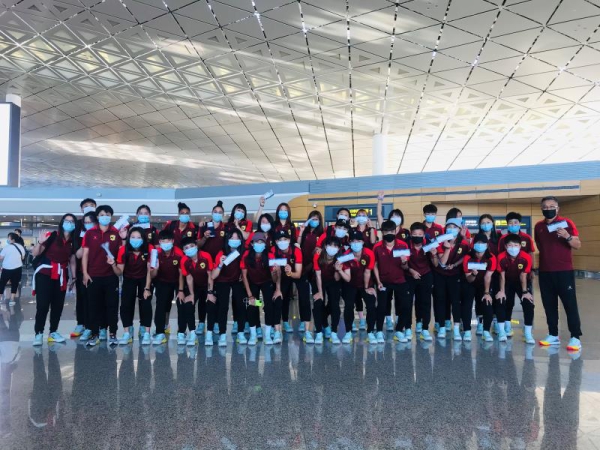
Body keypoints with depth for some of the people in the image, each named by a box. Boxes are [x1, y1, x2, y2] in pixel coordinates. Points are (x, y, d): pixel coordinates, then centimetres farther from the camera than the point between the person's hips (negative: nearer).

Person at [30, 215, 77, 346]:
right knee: (42, 305, -6)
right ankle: (38, 333, 3)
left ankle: (53, 332, 19)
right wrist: (40, 243, -27)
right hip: (45, 274, -5)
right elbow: (35, 254, -8)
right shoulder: (51, 236, -8)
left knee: (58, 305, 8)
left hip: (61, 277, 5)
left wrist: (73, 277, 8)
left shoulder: (73, 242, 6)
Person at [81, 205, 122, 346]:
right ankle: (94, 334, 16)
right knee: (93, 305, 6)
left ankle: (113, 334, 14)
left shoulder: (116, 233, 3)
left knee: (112, 305, 5)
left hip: (111, 275, 0)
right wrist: (85, 273, -2)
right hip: (93, 275, 0)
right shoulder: (90, 233, 3)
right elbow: (85, 254, 3)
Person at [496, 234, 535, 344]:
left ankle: (528, 333, -10)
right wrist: (502, 291, -11)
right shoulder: (501, 257, -26)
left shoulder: (526, 258, -28)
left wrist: (525, 292, -13)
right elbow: (502, 275, -14)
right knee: (507, 304, 2)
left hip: (521, 282, 0)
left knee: (528, 304, -14)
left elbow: (523, 276, -17)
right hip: (508, 282, 1)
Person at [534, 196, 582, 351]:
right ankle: (553, 335, 16)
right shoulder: (538, 226, 9)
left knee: (570, 304, -3)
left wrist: (567, 237, -23)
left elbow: (578, 245, -5)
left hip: (564, 271, -4)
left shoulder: (566, 223, -3)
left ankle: (575, 338, 1)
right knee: (549, 305, 8)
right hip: (545, 272, 4)